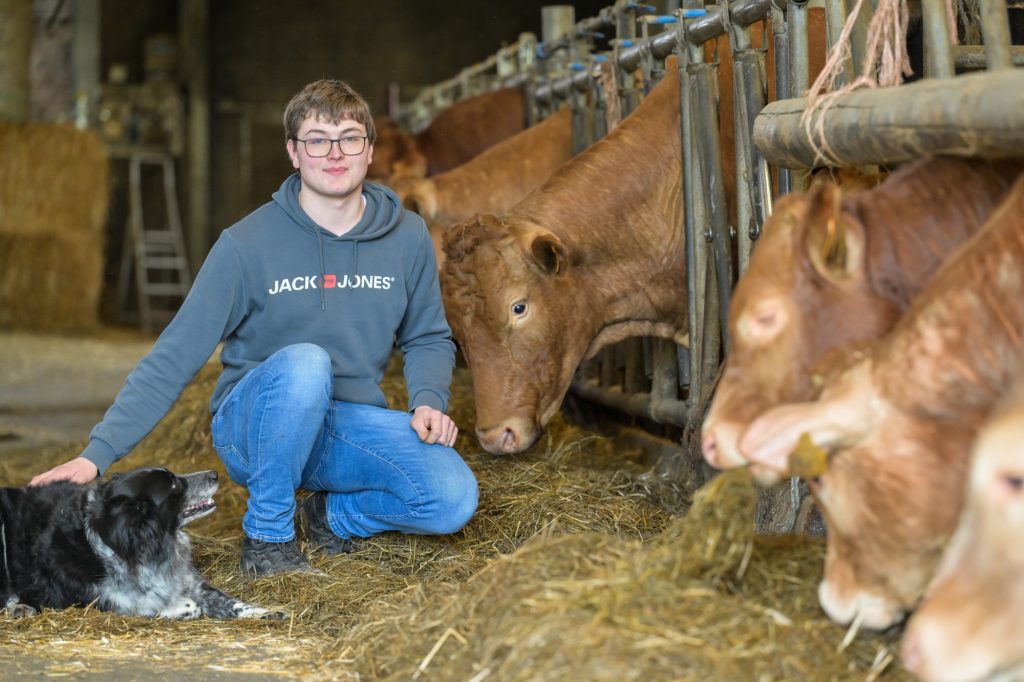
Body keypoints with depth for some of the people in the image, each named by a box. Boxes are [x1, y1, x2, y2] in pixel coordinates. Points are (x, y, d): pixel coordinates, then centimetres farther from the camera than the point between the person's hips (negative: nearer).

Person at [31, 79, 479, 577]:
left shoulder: (407, 238, 1)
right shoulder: (248, 243, -10)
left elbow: (428, 339, 14)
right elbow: (174, 357, -11)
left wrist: (429, 401, -9)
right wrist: (98, 452, -20)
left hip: (352, 425, 3)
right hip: (254, 427, -3)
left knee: (454, 499, -25)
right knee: (304, 362, -38)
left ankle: (330, 514, 5)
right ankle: (266, 536, -17)